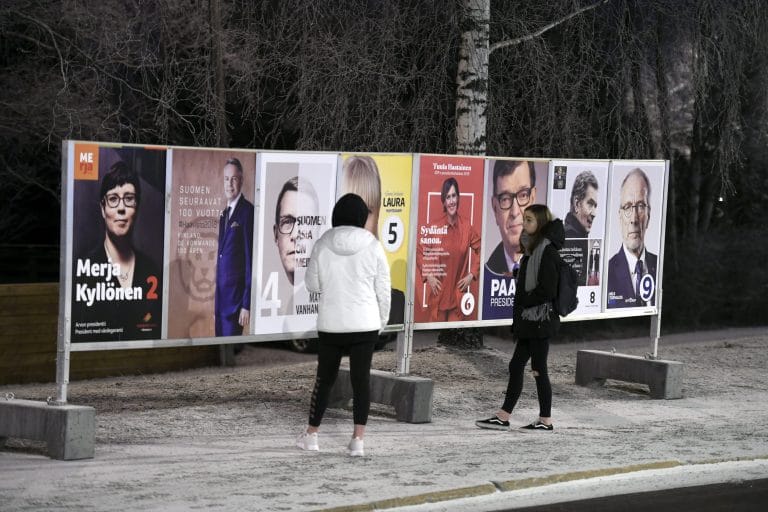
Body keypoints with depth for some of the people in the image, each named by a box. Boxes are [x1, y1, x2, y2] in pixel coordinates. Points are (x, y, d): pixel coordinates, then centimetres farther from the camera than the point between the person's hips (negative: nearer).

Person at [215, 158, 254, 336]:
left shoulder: (247, 212, -11)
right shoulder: (224, 214, 16)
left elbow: (251, 258, -14)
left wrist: (247, 304, -16)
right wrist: (217, 296, 16)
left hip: (236, 295, -8)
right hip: (221, 295, 8)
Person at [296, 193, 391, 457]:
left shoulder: (323, 245, -5)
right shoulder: (372, 245, -5)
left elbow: (312, 284, 3)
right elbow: (383, 288, 0)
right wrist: (382, 320, 12)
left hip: (331, 324, 1)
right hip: (365, 324, -1)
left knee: (325, 378, 13)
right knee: (361, 378, 2)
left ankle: (311, 435, 21)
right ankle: (358, 439, -3)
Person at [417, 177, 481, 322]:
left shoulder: (466, 227, -2)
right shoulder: (436, 227, -6)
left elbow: (479, 250, 11)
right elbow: (420, 253, 4)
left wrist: (472, 274, 3)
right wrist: (428, 275, -4)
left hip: (458, 292, 1)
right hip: (438, 292, -1)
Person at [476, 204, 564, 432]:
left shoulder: (547, 251, -14)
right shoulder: (532, 249, 14)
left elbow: (547, 290, -20)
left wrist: (522, 302, -10)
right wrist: (518, 314, 9)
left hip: (540, 321, -9)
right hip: (528, 321, 9)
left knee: (538, 370, -1)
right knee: (516, 366, 10)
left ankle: (545, 421, 8)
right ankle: (502, 417, 13)